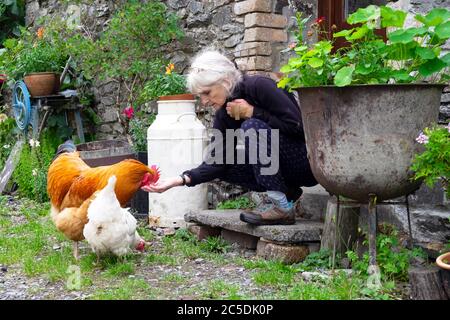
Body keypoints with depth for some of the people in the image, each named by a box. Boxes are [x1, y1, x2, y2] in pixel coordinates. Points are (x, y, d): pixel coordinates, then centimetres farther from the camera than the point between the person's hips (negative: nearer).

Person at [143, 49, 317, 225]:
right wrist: (180, 179, -20)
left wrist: (252, 112, -21)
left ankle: (280, 205, -22)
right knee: (225, 164, -5)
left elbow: (296, 125, -23)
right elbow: (216, 162, -7)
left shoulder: (259, 86, -18)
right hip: (283, 170, 7)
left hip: (306, 161, -7)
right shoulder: (224, 115, 1)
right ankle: (288, 192, 2)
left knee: (252, 126, -26)